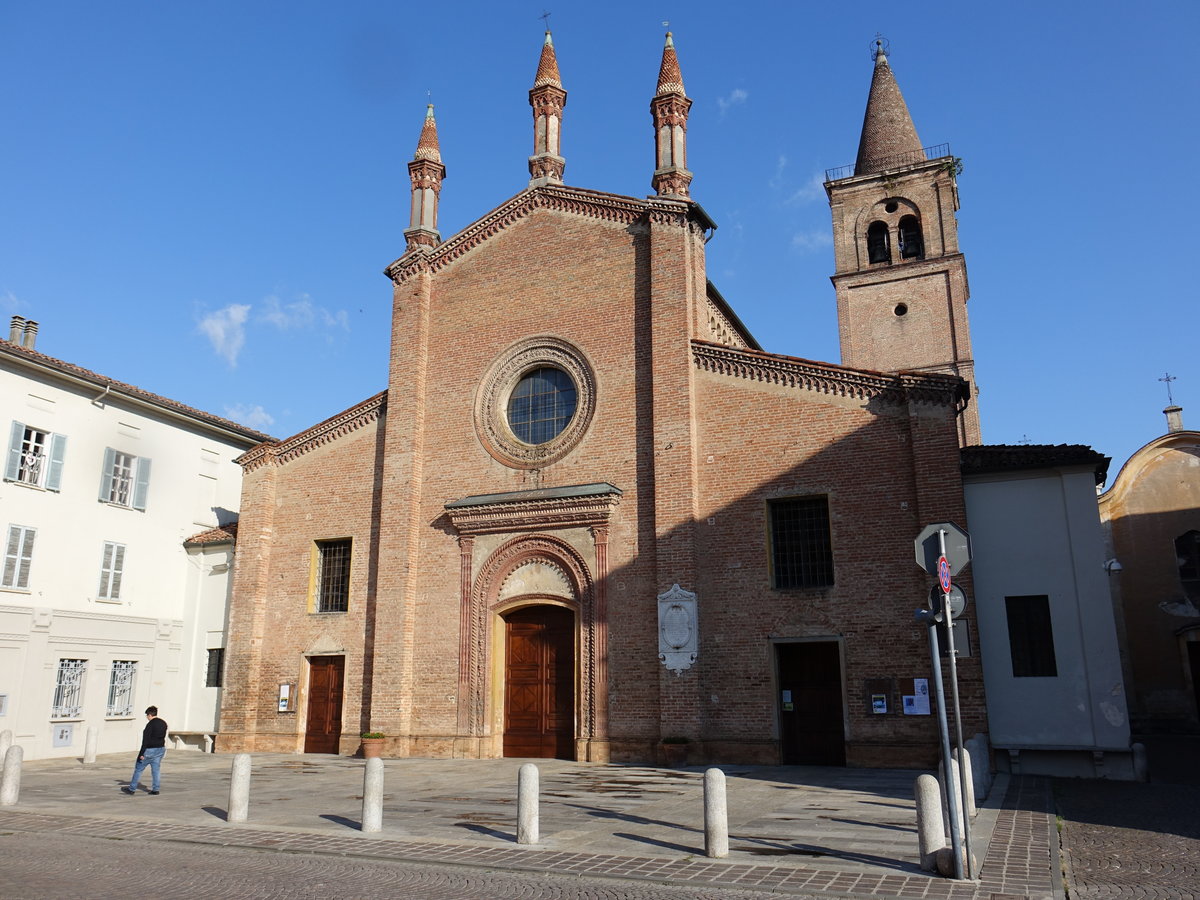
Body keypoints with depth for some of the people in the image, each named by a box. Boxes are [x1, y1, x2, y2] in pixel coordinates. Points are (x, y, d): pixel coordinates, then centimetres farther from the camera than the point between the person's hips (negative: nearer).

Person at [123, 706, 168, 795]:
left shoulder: (150, 724, -17)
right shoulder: (163, 723, 7)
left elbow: (146, 740, -19)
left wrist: (141, 753, -19)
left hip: (150, 750, -7)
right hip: (160, 749, 7)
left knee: (138, 769, 6)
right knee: (155, 770, 10)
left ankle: (132, 789, 12)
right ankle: (155, 789, 8)